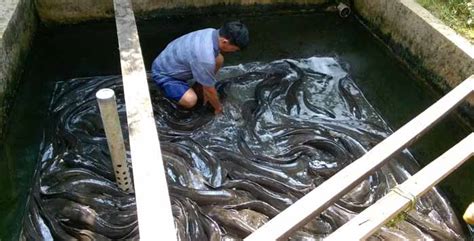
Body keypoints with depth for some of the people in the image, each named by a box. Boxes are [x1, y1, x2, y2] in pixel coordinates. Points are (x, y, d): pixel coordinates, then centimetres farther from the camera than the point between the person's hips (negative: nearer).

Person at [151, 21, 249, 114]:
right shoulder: (205, 58, -38)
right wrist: (218, 108, -5)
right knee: (190, 100, -31)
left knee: (219, 60, -1)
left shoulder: (212, 33, -13)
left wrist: (205, 92, 6)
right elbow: (210, 90, -23)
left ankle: (197, 89, 14)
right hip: (163, 73, -8)